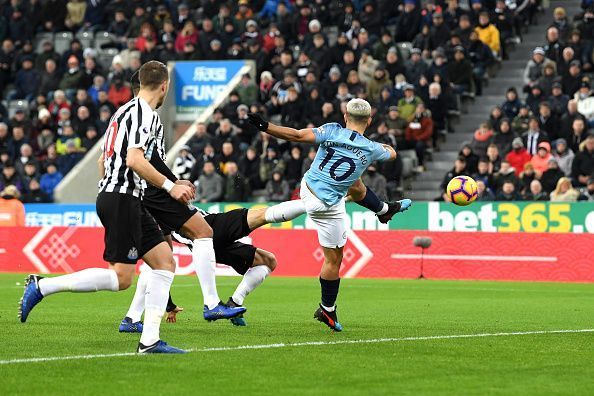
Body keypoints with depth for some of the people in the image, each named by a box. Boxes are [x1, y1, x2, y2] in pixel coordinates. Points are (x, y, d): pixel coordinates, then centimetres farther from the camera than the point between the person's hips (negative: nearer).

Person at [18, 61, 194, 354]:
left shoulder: (125, 110, 19)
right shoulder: (145, 113, -11)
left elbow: (103, 161, 24)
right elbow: (135, 159, -23)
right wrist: (170, 187, -16)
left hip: (112, 195, 10)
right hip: (122, 199, -10)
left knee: (165, 262, 5)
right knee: (120, 278, -11)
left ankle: (149, 340, -1)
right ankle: (42, 286, -9)